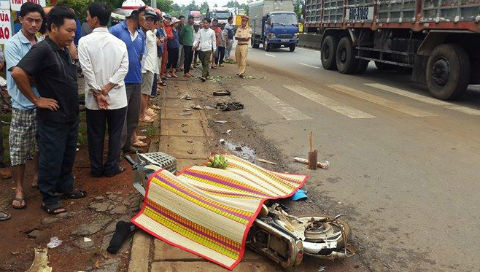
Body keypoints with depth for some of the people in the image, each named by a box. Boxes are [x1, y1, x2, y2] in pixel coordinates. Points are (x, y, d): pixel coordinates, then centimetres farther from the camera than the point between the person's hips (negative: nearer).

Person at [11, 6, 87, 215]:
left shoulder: (64, 50, 8)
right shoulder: (42, 49, -19)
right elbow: (18, 73, -28)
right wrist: (36, 100, -20)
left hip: (71, 116, 8)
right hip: (53, 118, -8)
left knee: (68, 157, 20)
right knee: (51, 160, 5)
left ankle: (66, 188, 37)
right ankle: (48, 199, 20)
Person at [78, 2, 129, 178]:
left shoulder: (85, 41, -10)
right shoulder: (119, 43, -2)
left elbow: (87, 70, -14)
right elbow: (124, 68, -9)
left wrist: (98, 93, -9)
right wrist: (106, 89, -9)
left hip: (94, 98, -1)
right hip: (117, 98, 1)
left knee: (95, 135, 13)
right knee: (115, 133, 13)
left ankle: (96, 168, 24)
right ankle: (112, 167, 21)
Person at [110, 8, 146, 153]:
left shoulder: (141, 35, 11)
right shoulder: (115, 30, -10)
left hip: (136, 80, 7)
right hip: (122, 81, -7)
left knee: (133, 115, 14)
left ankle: (128, 143, 28)